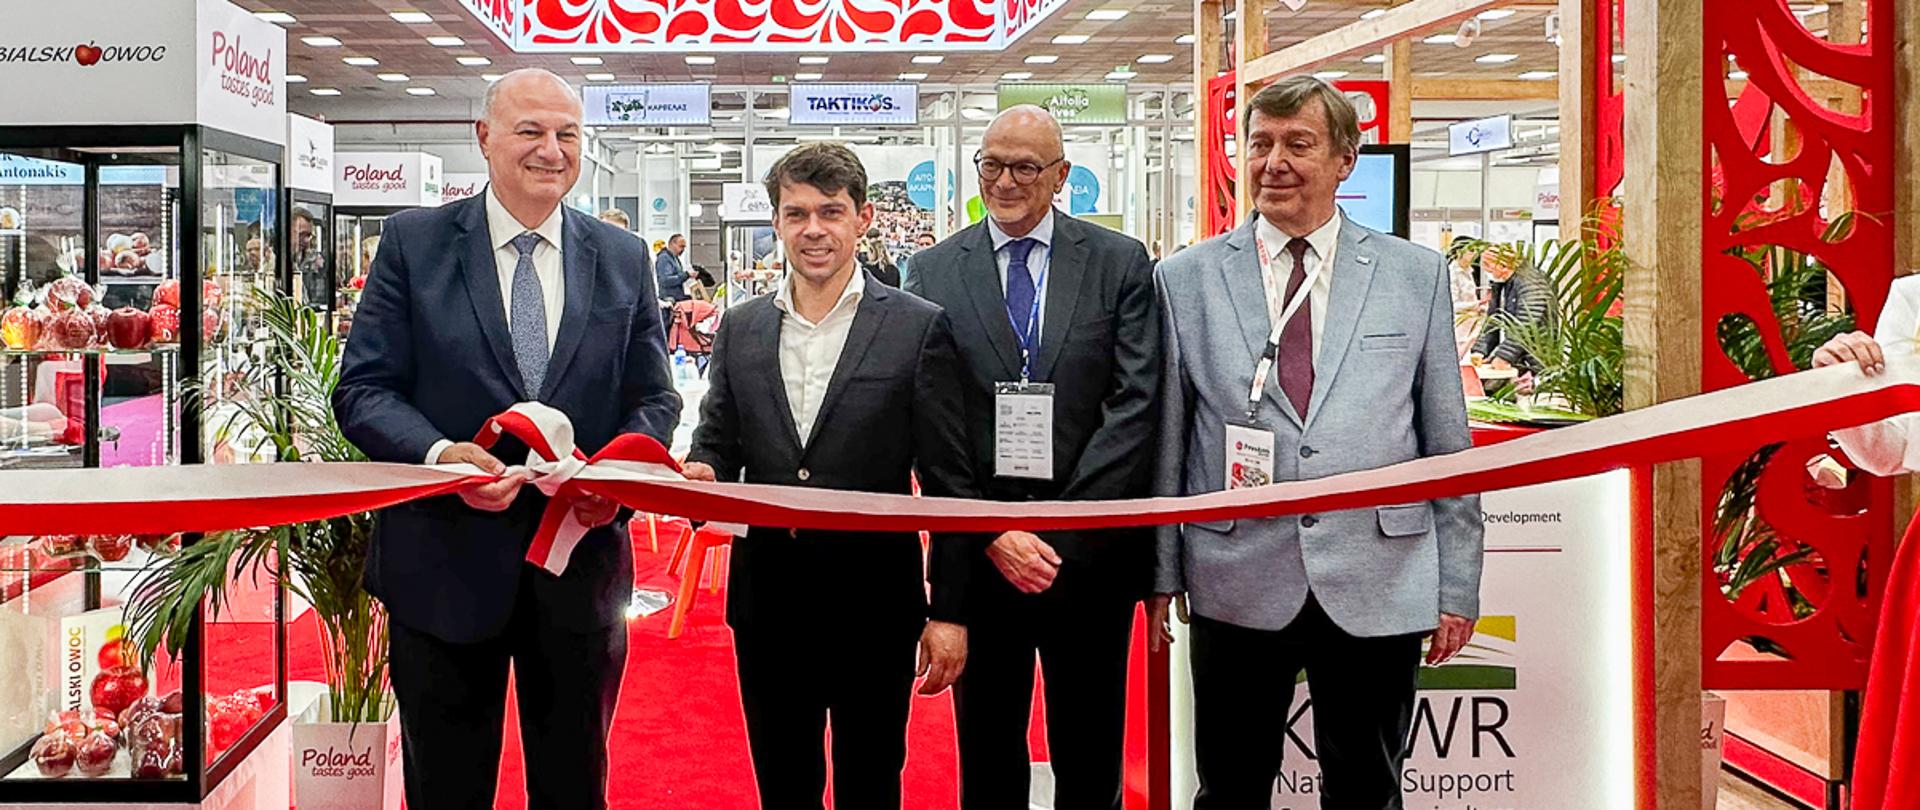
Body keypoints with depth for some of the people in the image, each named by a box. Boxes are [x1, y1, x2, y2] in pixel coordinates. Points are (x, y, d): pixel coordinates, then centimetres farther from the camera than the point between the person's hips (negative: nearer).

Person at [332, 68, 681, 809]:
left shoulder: (623, 259, 6)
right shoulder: (414, 242, -1)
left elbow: (654, 399, 6)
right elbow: (364, 390, -4)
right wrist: (441, 454, -24)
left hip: (583, 564, 2)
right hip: (446, 565, -1)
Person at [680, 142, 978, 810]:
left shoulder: (919, 328, -5)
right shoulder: (741, 328, 7)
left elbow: (947, 480, -5)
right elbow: (716, 443, 12)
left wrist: (949, 610, -7)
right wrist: (700, 474, -13)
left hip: (873, 599, -3)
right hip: (767, 597, 3)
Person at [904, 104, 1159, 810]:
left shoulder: (1121, 264, 1)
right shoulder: (934, 270, 3)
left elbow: (1136, 405, -7)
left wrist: (1063, 530, -14)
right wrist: (990, 531, -13)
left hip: (1093, 552, -1)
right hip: (978, 554, 1)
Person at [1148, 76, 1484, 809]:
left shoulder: (1417, 276, 5)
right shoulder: (1186, 279, 4)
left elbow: (1448, 442, 5)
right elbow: (1165, 442, 5)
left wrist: (1458, 586, 4)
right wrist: (1160, 574, 3)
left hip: (1379, 589, 0)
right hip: (1237, 586, 0)